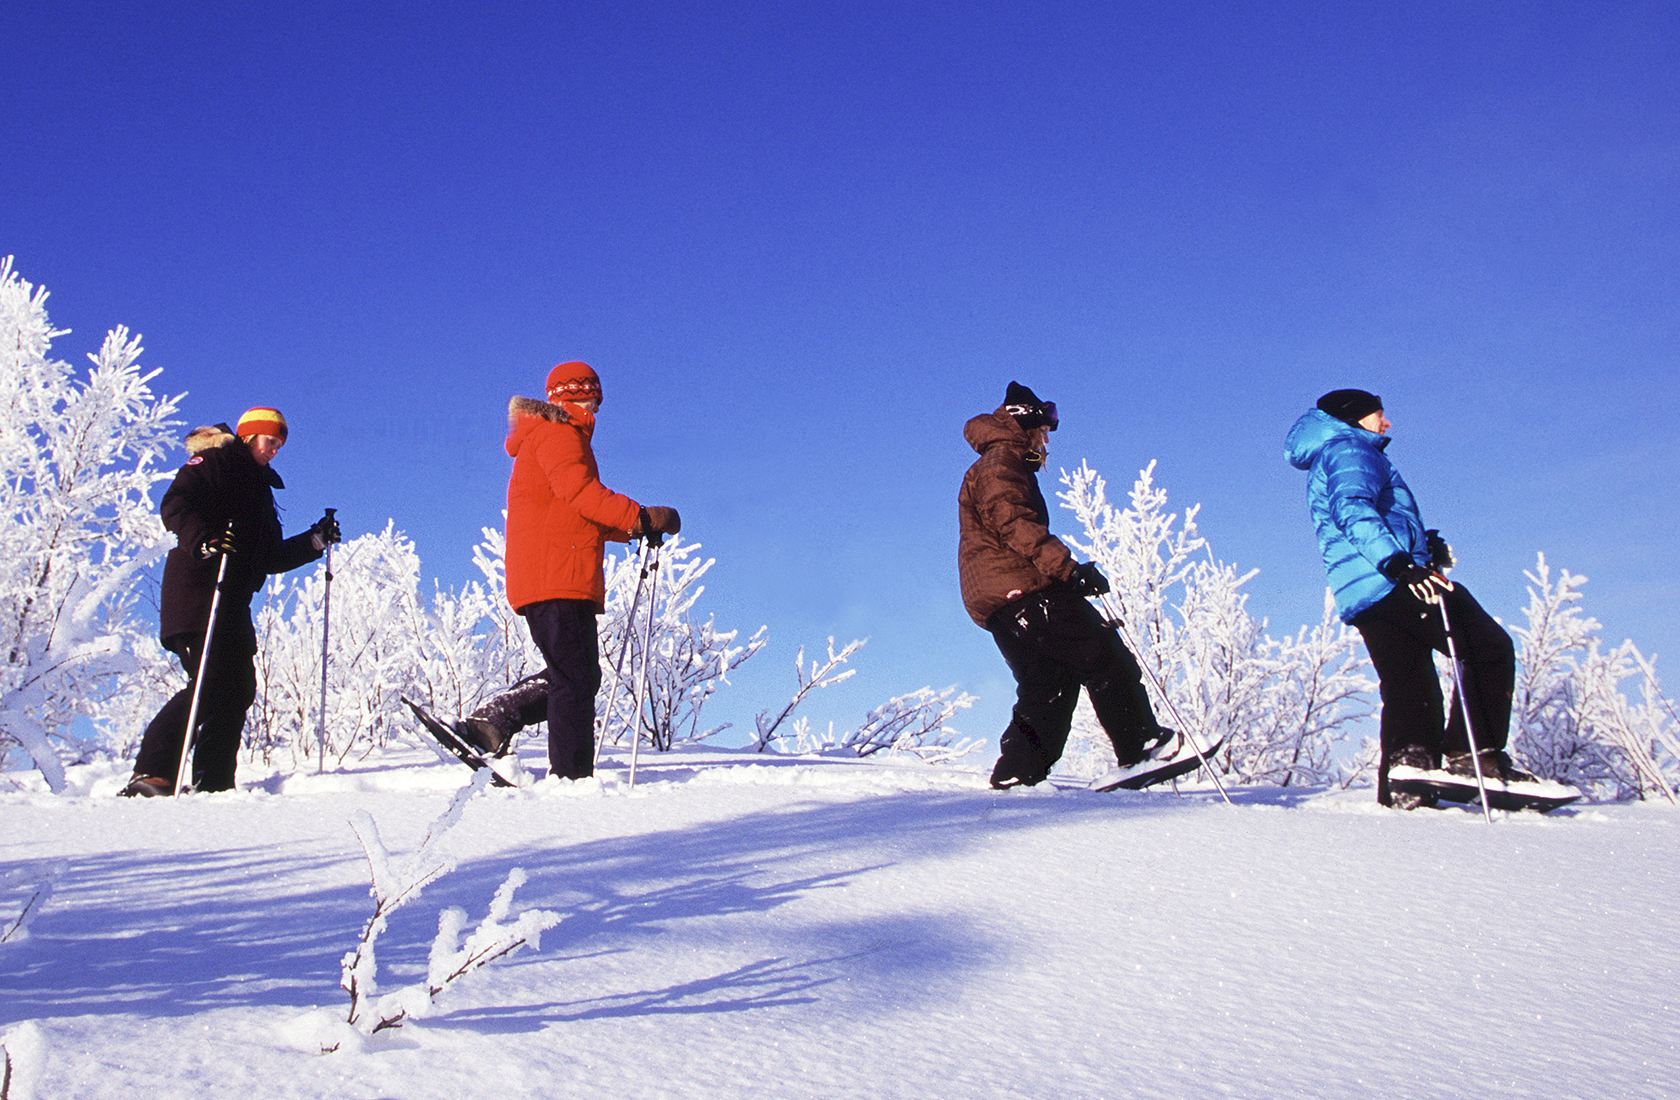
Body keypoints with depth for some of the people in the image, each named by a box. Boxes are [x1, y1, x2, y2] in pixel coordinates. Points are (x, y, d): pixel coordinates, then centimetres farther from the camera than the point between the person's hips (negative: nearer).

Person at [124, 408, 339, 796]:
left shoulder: (261, 487, 28)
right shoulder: (214, 462, 4)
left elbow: (270, 558, 24)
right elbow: (174, 505, -14)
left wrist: (314, 542, 13)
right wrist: (203, 539, -31)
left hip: (231, 601, 9)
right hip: (196, 589, -9)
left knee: (240, 687, 1)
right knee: (211, 683, -20)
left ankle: (213, 782, 2)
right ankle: (152, 773, -22)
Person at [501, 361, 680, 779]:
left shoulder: (543, 438, 30)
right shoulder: (559, 435, -2)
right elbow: (580, 493, -20)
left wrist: (630, 528, 19)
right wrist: (642, 517, -22)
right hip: (556, 578, -10)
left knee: (578, 676, 13)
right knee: (576, 681, -12)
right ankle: (571, 778, -14)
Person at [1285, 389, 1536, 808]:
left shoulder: (1324, 472, 31)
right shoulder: (1349, 451, 1)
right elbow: (1354, 511, -18)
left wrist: (1424, 548, 18)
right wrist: (1398, 562, -31)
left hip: (1361, 598, 10)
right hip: (1388, 584, -10)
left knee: (1410, 688, 6)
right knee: (1491, 649, -7)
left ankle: (1402, 781, -4)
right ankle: (1472, 753, -14)